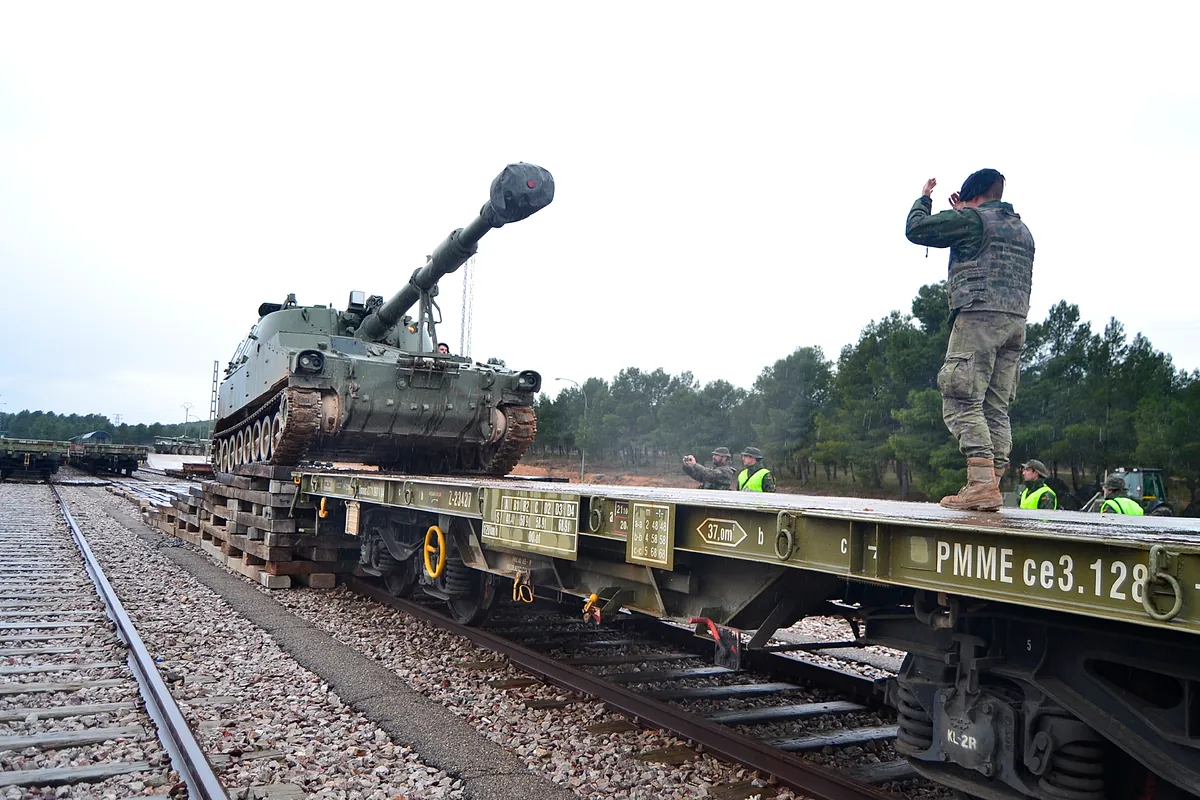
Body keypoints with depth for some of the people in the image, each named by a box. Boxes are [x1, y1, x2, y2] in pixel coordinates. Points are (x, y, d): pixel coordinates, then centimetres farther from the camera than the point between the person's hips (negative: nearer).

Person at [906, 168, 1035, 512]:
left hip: (979, 316, -8)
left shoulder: (972, 219, 0)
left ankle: (982, 484, -23)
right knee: (996, 409, 5)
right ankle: (992, 484, 0)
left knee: (962, 402, -12)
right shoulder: (1022, 229, 24)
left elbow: (915, 229, 3)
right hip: (1016, 322, 8)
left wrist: (924, 199, 22)